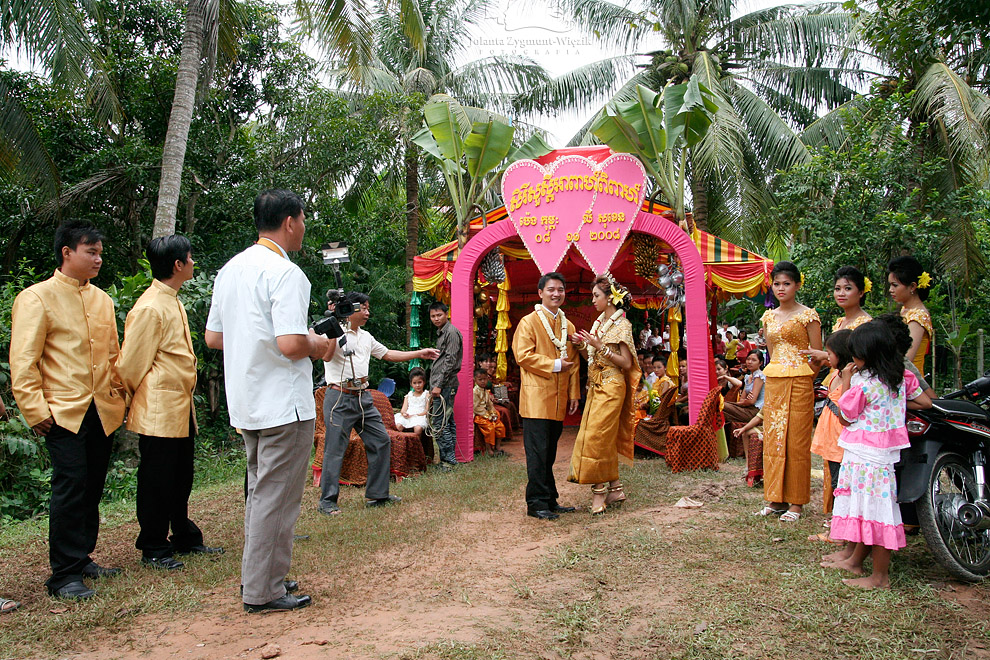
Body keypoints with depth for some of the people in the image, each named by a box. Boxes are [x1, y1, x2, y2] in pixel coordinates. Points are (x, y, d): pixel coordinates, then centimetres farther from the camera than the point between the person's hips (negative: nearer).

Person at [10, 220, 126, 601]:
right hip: (63, 412, -6)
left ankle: (82, 558, 24)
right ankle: (64, 575, 2)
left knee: (92, 488, 11)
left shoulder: (101, 299, 14)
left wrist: (118, 396, 14)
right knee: (70, 487, -7)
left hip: (102, 412, 6)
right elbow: (23, 362, -8)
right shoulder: (37, 298, -5)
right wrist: (36, 411, -12)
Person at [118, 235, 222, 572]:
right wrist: (135, 401, 0)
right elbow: (131, 363, -14)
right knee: (156, 481, 2)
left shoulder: (174, 303, 15)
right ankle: (153, 549, 14)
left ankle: (185, 538, 29)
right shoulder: (150, 308, -17)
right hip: (158, 411, -9)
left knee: (181, 479, 17)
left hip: (181, 409, 9)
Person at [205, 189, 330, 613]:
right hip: (284, 403, -9)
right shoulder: (285, 273, -17)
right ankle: (263, 591, 10)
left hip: (245, 403, 9)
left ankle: (257, 577, 29)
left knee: (260, 493, 19)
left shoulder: (230, 270, 10)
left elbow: (213, 337, 13)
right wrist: (317, 346, -6)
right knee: (277, 498, 1)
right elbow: (291, 344, -26)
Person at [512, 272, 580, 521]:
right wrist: (554, 365, -13)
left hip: (558, 400, 6)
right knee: (538, 452, -6)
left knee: (549, 452, 12)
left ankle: (550, 500, 18)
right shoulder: (529, 322, -2)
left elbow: (573, 363, 19)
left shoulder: (568, 326, 18)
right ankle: (536, 503, 0)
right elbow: (523, 355, -13)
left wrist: (574, 394, 13)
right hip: (536, 398, -6)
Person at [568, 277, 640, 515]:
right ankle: (615, 489, 17)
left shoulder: (621, 325, -9)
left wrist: (601, 346, -21)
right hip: (596, 387, 8)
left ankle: (599, 492, 0)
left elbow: (626, 363, -14)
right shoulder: (599, 322, 14)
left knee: (597, 437, -8)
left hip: (611, 387, -8)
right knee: (605, 439, 9)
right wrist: (581, 346, -3)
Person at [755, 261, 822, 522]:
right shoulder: (768, 317, 13)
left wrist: (801, 381, -4)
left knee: (796, 441, -2)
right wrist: (774, 380, 10)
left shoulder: (807, 315, -4)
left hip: (799, 382, -6)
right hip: (773, 382, 6)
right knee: (773, 440, 6)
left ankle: (796, 502, 7)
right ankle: (776, 498, 15)